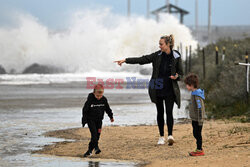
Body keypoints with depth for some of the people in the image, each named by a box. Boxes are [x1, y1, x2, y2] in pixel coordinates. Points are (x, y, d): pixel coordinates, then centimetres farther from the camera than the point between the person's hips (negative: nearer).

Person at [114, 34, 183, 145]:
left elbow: (181, 74, 3)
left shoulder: (176, 57, -3)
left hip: (170, 89, -3)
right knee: (160, 112, 6)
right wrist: (125, 60, -7)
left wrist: (176, 77, -20)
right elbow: (142, 60, 1)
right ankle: (161, 137, 12)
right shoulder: (157, 55, 3)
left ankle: (170, 135, -18)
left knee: (169, 111, -13)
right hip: (157, 89, 3)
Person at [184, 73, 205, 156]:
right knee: (195, 134, 16)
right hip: (194, 119, 10)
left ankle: (199, 150, 6)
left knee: (197, 134, -2)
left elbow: (200, 108, -23)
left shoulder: (197, 95, -21)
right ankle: (199, 148, 24)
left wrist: (200, 120, -22)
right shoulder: (194, 93, 11)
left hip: (197, 119, -10)